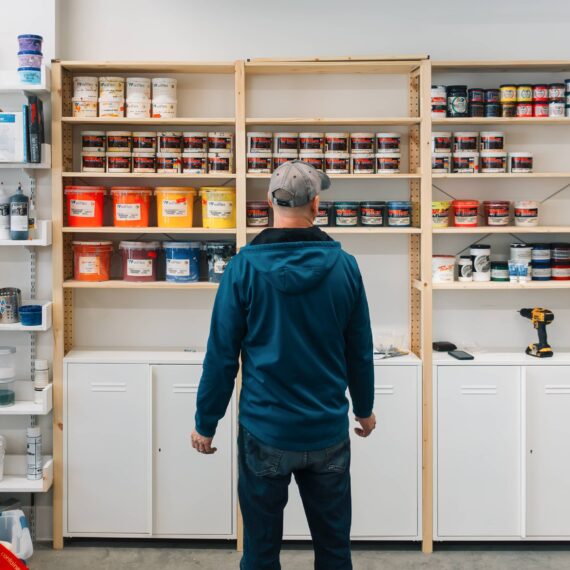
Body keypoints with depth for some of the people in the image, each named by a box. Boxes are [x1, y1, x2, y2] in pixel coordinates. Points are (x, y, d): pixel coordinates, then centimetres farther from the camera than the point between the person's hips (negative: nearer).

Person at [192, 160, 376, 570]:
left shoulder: (244, 267, -10)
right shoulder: (344, 266, -4)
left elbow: (222, 354, -8)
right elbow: (360, 350, 4)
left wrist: (206, 423, 3)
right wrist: (365, 408, 19)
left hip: (265, 431, -2)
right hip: (328, 432, 2)